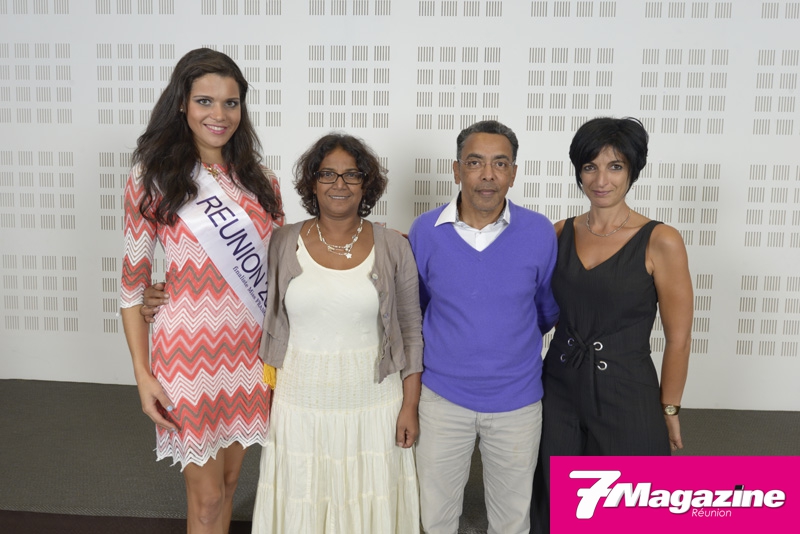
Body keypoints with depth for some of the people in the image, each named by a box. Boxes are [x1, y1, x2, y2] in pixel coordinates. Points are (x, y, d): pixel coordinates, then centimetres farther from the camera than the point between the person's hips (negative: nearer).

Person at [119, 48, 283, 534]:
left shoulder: (261, 183, 4)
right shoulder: (153, 180, -6)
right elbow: (133, 283, -4)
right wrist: (142, 374, -7)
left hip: (251, 352, 4)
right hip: (190, 353, -3)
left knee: (229, 479, 19)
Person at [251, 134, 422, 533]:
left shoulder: (393, 248, -4)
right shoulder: (283, 244, -3)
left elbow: (411, 331, 1)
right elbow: (265, 321, 5)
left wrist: (410, 407, 0)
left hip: (373, 403, 0)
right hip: (300, 403, 1)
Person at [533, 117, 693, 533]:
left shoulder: (660, 242, -12)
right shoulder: (559, 233, 0)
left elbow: (678, 340, -6)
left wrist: (668, 410, 0)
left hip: (626, 396, -3)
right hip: (559, 391, 3)